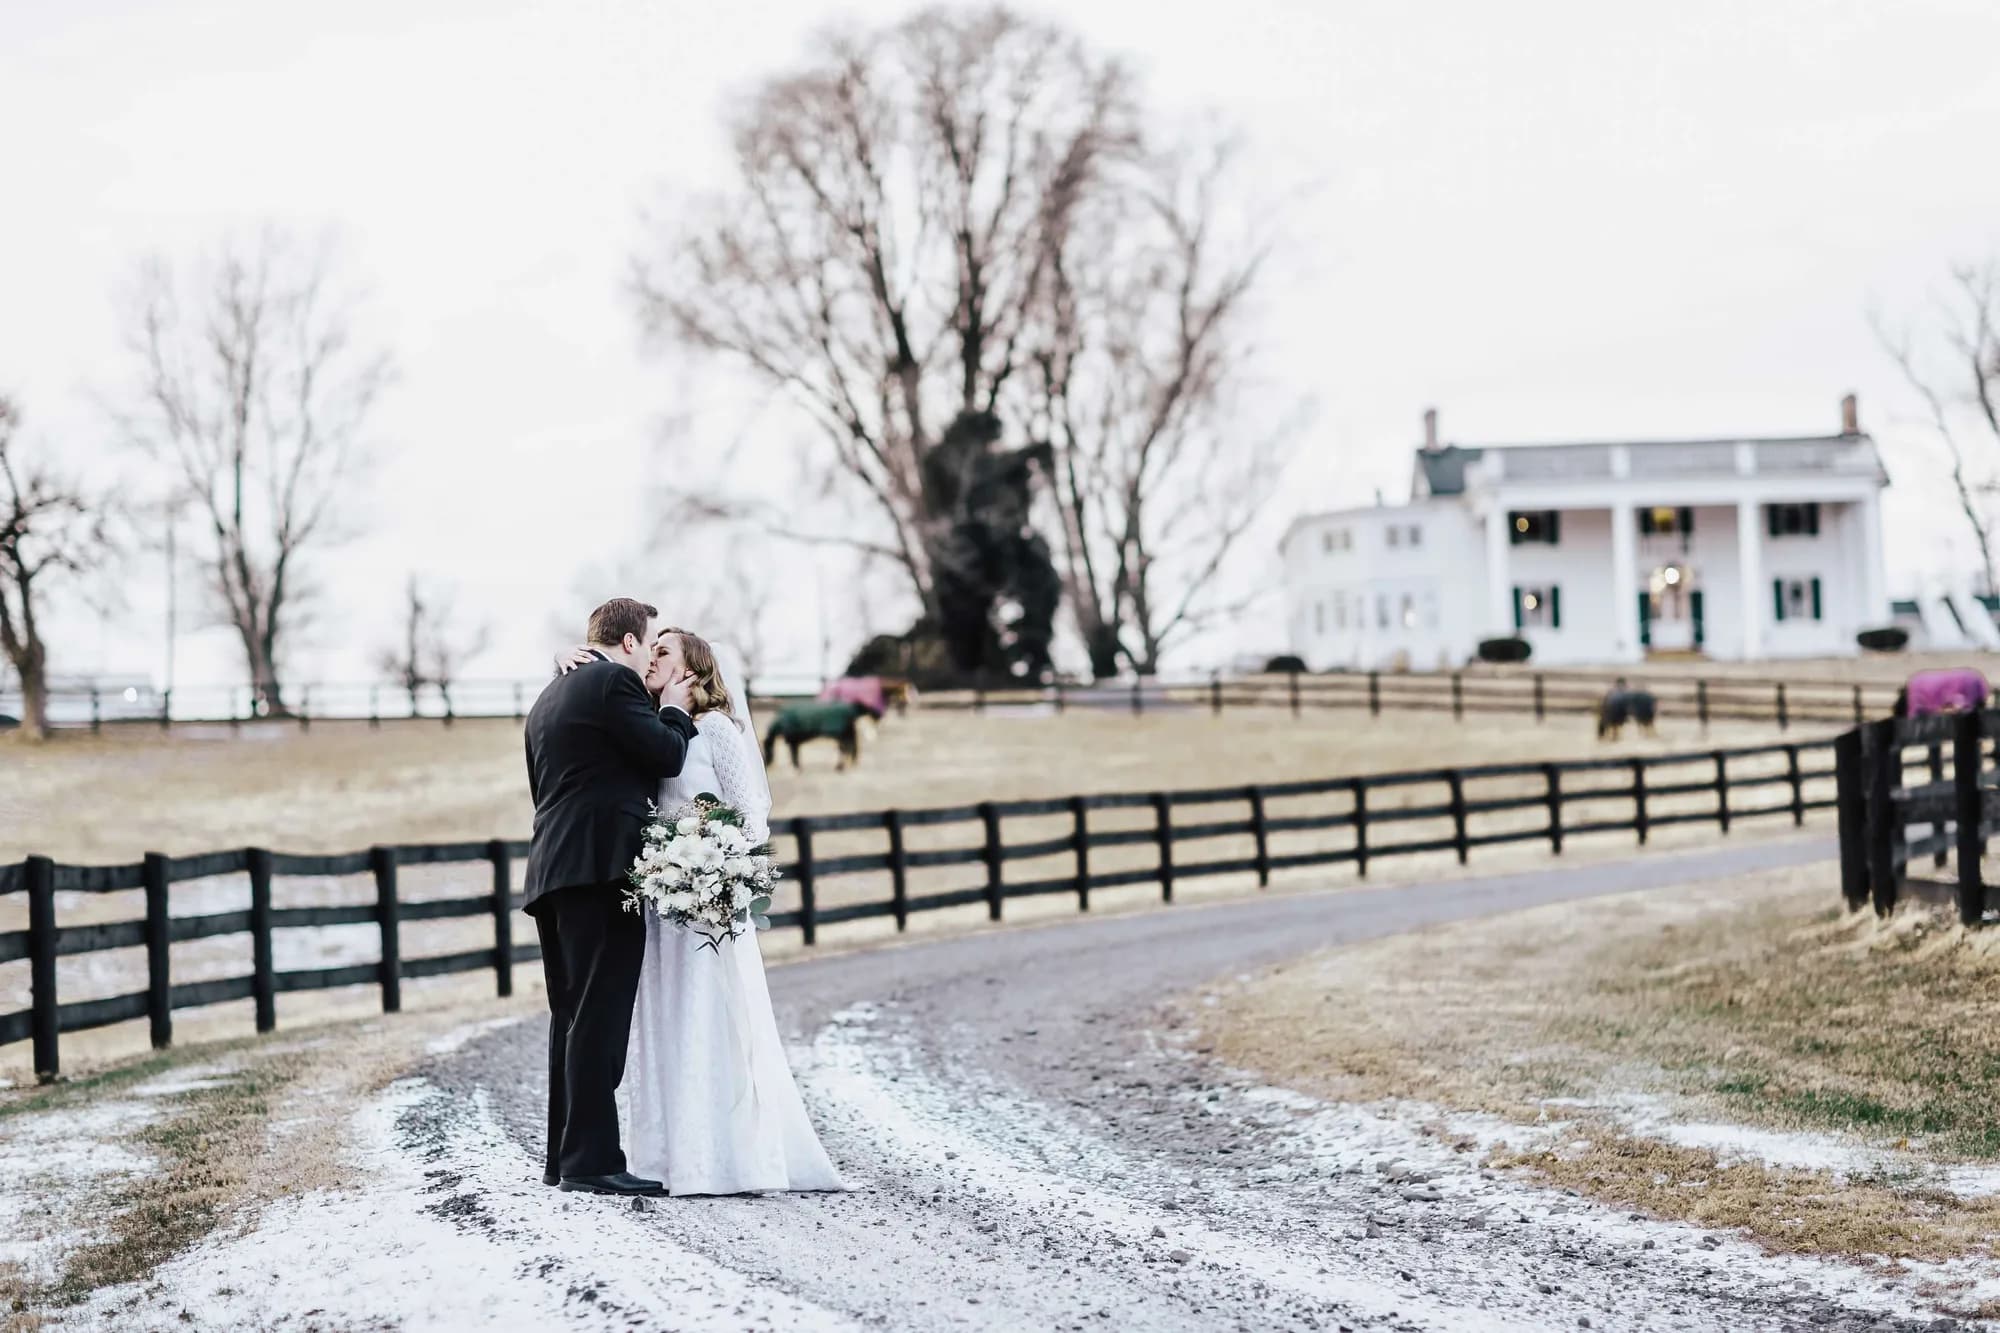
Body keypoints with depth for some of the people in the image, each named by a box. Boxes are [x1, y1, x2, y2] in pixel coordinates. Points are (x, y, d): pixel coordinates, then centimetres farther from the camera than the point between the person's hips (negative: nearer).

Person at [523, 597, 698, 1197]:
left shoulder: (548, 698, 24)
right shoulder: (614, 682, -5)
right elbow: (666, 757, -9)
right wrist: (674, 711, 9)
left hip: (552, 873, 9)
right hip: (603, 867, -9)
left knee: (572, 1016, 12)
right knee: (601, 1015, -11)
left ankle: (563, 1155, 13)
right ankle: (592, 1159, -14)